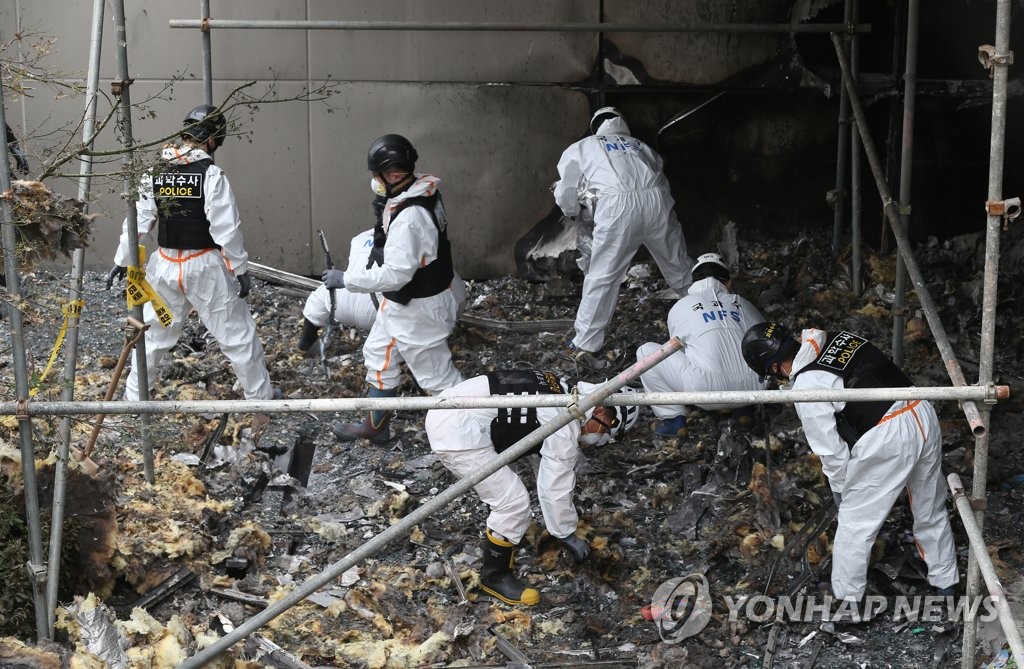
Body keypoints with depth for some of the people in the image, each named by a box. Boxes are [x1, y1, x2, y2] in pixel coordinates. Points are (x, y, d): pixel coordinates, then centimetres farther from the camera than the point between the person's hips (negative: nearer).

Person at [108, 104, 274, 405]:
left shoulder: (155, 172, 0)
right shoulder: (211, 174, -14)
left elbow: (138, 220, 4)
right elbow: (227, 228, -14)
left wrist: (122, 260, 13)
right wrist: (241, 268, -6)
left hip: (165, 266, 5)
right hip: (205, 267, -4)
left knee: (154, 332, 19)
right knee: (238, 334, 7)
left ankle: (134, 396, 26)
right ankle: (260, 395, 16)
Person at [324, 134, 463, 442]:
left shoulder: (409, 217, -32)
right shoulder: (420, 196, -1)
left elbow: (394, 274, -32)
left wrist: (346, 279, -22)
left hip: (416, 309, -10)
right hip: (400, 302, 10)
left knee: (435, 373, 3)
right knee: (378, 355, 23)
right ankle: (375, 426, 39)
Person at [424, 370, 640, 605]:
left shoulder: (561, 391, 14)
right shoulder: (565, 425, -14)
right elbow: (555, 486, -6)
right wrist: (568, 536, 8)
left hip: (449, 406, 10)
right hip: (457, 434, -10)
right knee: (514, 504, -3)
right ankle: (494, 577, 14)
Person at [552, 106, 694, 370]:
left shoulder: (580, 148, 25)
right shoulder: (640, 145, 33)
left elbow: (566, 195, 20)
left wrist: (577, 214, 41)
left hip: (617, 209, -3)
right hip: (657, 201, 3)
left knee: (602, 277, 1)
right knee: (679, 266, 19)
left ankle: (585, 345, 0)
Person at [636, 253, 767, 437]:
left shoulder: (680, 308, 16)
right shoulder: (743, 305, 21)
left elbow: (678, 352, 28)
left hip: (708, 392, -3)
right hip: (754, 390, 4)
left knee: (646, 352, 13)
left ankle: (673, 418, 9)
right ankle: (743, 408, 23)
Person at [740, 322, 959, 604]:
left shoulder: (806, 388, -11)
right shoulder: (838, 338, 9)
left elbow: (830, 448, -6)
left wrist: (840, 488, 13)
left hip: (886, 439, -8)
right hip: (923, 414, 8)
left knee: (854, 525, 11)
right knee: (930, 510, 26)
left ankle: (845, 599, 25)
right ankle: (946, 583, 44)